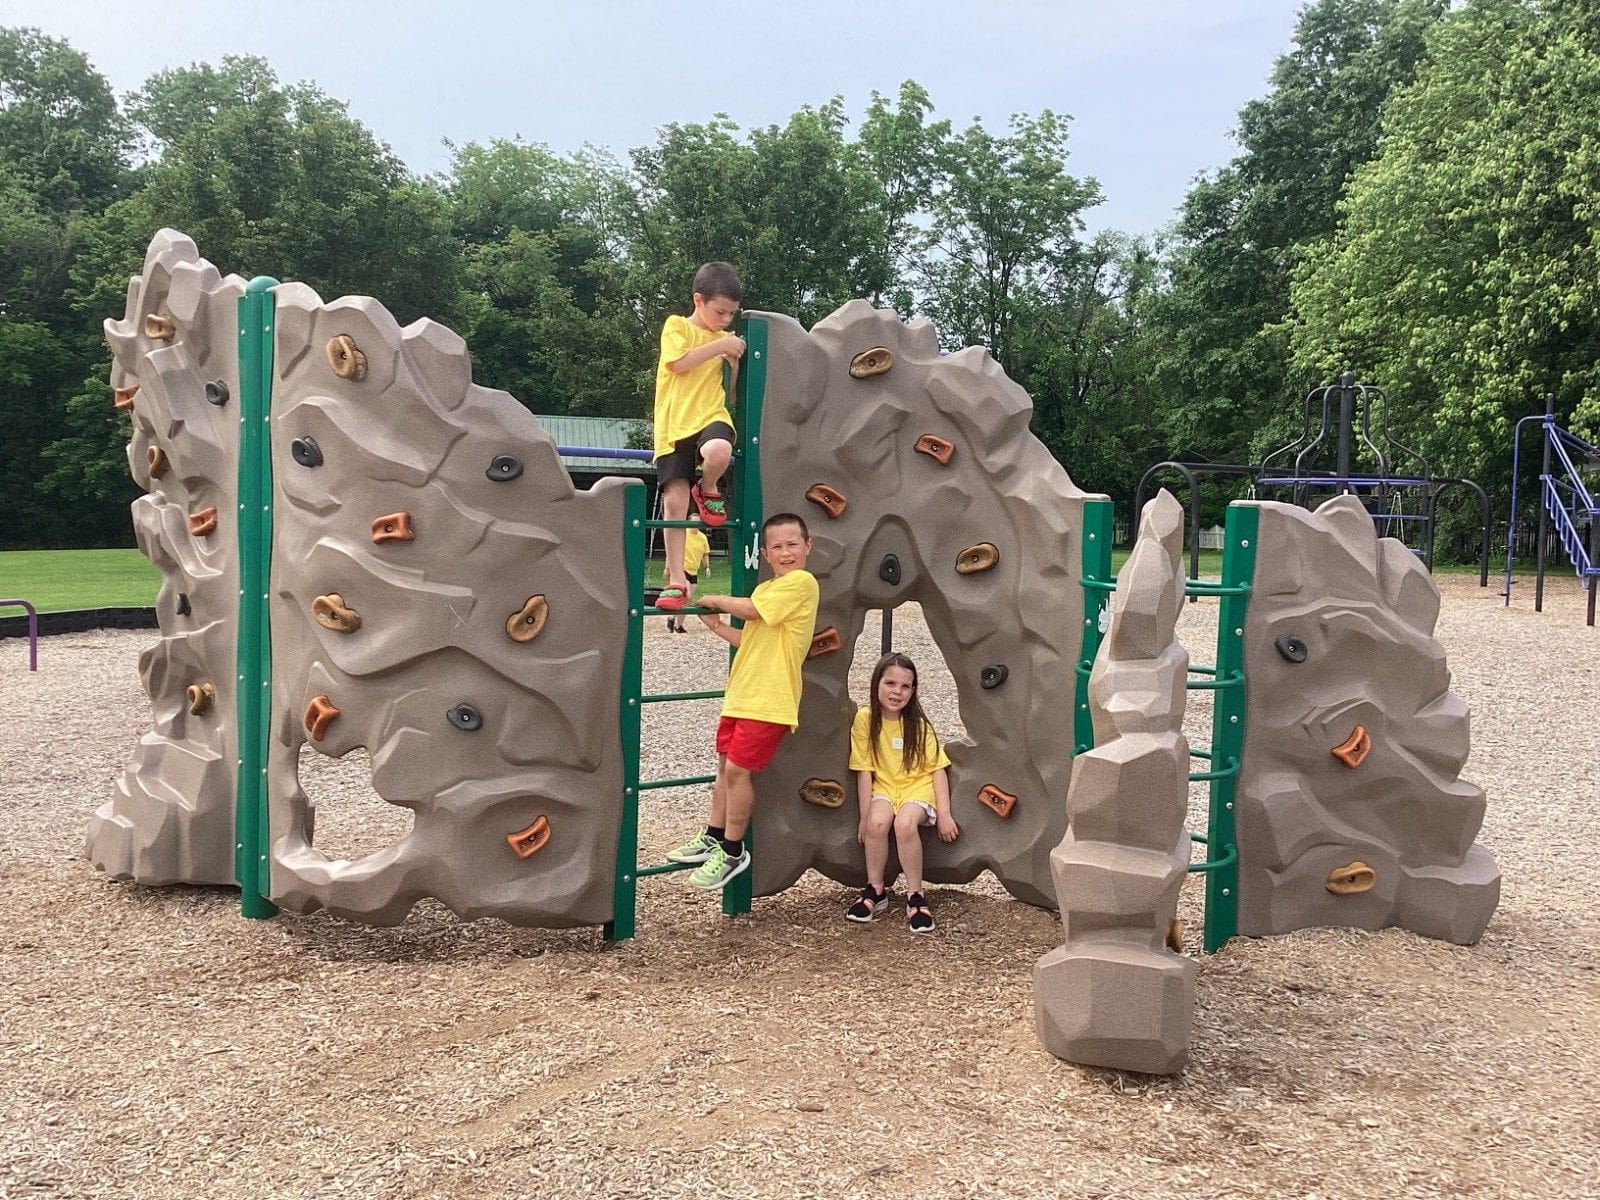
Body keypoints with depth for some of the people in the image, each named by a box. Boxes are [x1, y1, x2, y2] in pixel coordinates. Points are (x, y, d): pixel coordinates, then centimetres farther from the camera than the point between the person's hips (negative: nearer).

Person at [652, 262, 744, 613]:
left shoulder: (724, 340, 16)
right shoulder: (676, 326, 5)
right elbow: (678, 362, -14)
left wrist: (734, 363, 4)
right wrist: (719, 345, -10)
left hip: (711, 416, 2)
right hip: (674, 425, -1)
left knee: (719, 451, -37)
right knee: (674, 500, -8)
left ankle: (709, 491, -2)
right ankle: (677, 578, 0)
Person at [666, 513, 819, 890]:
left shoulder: (801, 582, -12)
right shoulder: (765, 589, 15)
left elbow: (750, 609, -19)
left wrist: (716, 600, -3)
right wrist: (716, 626, 9)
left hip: (769, 699, -9)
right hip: (741, 693, 9)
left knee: (738, 769, -7)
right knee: (725, 763, 15)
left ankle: (732, 851, 7)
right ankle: (713, 837, 28)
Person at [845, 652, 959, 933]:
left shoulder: (918, 724, -9)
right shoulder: (865, 718, -9)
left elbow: (937, 768, -7)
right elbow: (864, 771, -6)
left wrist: (944, 814, -13)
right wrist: (865, 816, -8)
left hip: (918, 786, -1)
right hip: (884, 787, 1)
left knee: (905, 823, -32)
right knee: (877, 822, -31)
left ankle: (915, 896, -15)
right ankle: (875, 891, -9)